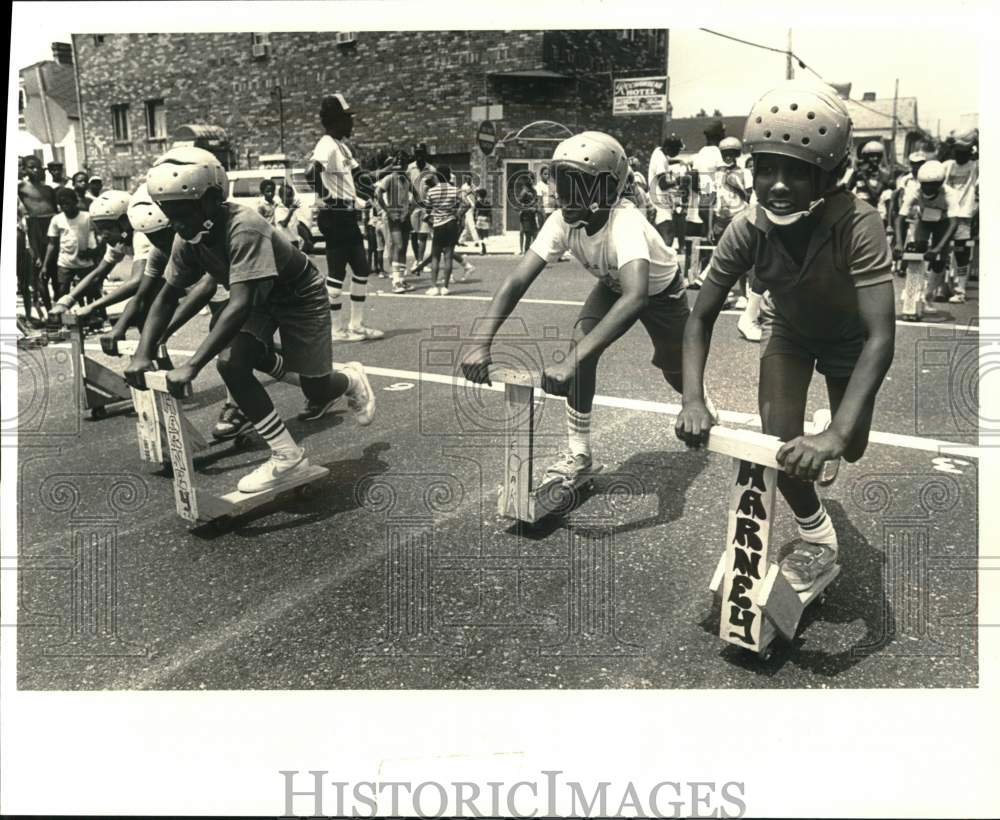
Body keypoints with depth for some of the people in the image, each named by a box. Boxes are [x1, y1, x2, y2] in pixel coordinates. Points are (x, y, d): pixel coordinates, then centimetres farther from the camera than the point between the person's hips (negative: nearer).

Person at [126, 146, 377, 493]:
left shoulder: (244, 228, -39)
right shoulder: (187, 239, -16)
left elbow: (240, 304, -45)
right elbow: (168, 296, -6)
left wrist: (192, 366, -47)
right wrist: (143, 354, -19)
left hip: (300, 295, -6)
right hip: (260, 299, 7)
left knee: (318, 395, -3)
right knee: (232, 365, -16)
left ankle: (350, 379, 36)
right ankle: (286, 455, -3)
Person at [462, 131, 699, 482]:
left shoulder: (626, 223, -45)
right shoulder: (562, 222, -29)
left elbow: (635, 296, -60)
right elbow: (517, 280, -33)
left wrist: (571, 361, -69)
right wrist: (482, 342, -50)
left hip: (659, 291, -3)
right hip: (613, 286, 4)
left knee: (677, 371, 7)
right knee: (581, 344, -21)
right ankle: (579, 454, -8)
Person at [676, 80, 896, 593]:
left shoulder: (858, 225, -40)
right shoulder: (747, 229, -31)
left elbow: (881, 337, -45)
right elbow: (701, 317, -21)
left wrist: (835, 435, -56)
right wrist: (693, 400, -37)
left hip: (848, 336, -1)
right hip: (789, 330, 1)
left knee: (851, 452, 9)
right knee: (781, 445, -14)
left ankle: (829, 446, 50)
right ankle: (816, 539, 14)